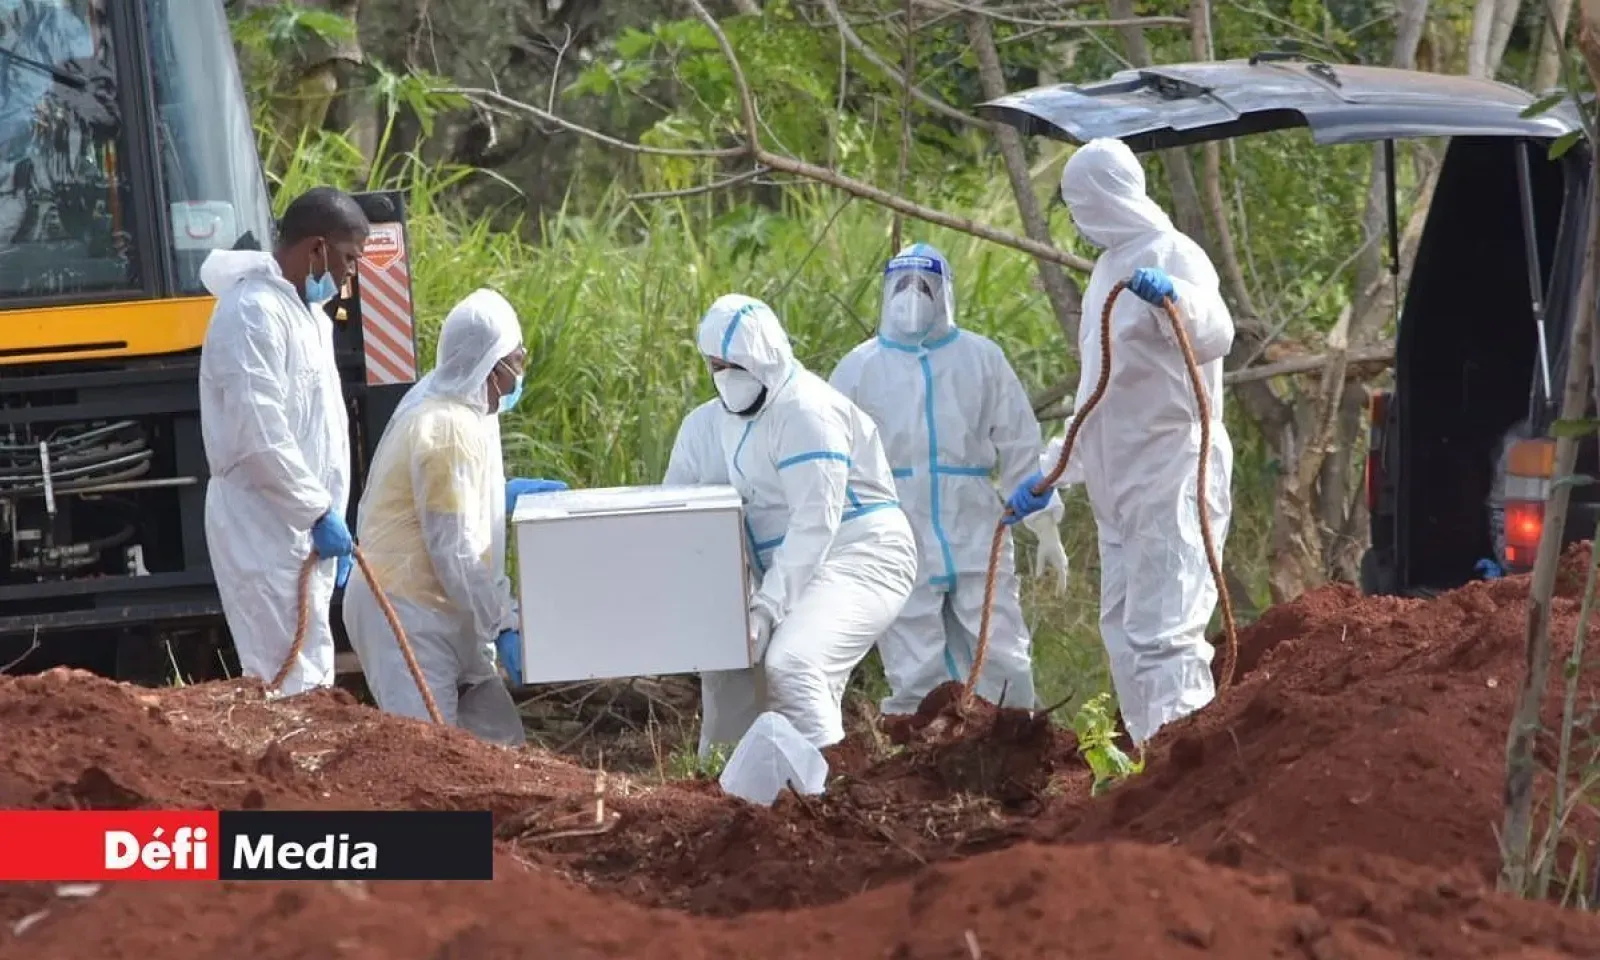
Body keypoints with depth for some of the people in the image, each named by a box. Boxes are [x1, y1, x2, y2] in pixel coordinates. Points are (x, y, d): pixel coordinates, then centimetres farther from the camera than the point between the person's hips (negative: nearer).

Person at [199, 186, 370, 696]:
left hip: (304, 527, 10)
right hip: (265, 528, -10)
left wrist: (332, 518, 18)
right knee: (292, 678, -13)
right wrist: (321, 512, -16)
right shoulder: (254, 314, -17)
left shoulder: (309, 313, 16)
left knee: (312, 673, 10)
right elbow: (259, 437, -22)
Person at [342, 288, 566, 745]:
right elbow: (454, 552, -22)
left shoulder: (452, 411, 11)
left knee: (498, 739, 8)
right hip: (407, 614, -10)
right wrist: (503, 624, -18)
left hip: (432, 614, 10)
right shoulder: (448, 430, -20)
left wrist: (504, 495, 16)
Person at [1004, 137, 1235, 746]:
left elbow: (1215, 336, -29)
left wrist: (1176, 300, -49)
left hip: (1173, 474, -10)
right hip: (1119, 486, 10)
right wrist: (1050, 474, 29)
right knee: (1123, 629, 13)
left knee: (1163, 630, -17)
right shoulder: (1111, 268, 19)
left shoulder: (1171, 257, -9)